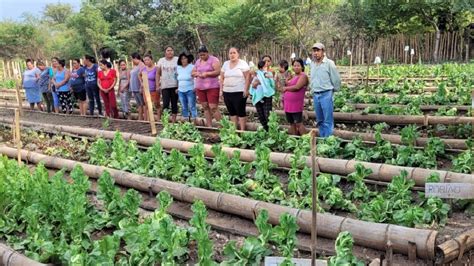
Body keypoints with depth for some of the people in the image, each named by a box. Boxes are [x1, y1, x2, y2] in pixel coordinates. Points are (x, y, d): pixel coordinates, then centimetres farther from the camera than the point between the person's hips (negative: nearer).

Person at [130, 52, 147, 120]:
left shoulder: (141, 65, -12)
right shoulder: (134, 66, 16)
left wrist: (141, 88, -23)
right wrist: (132, 90, 20)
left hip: (139, 89, -9)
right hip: (135, 89, 9)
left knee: (143, 104, -4)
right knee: (139, 104, 11)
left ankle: (145, 119, -2)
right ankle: (140, 119, 14)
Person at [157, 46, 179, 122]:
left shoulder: (177, 60, 1)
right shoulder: (161, 60, 8)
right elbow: (158, 73, 12)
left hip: (175, 86, -1)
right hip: (165, 86, 1)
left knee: (174, 104, 4)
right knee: (165, 104, -8)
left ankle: (173, 120, 12)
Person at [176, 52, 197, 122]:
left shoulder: (192, 67, -5)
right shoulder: (178, 68, 11)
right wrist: (177, 87, 11)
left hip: (190, 90, -5)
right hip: (181, 91, 5)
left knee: (192, 107, -5)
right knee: (184, 107, 9)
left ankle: (194, 121, -1)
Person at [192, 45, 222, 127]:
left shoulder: (214, 60, -5)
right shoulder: (198, 62, 15)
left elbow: (218, 72, -14)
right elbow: (193, 73, 18)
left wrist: (206, 73, -17)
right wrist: (197, 74, -4)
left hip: (212, 87, -6)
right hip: (200, 88, 6)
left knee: (213, 107, -12)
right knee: (205, 107, 7)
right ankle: (209, 126, 13)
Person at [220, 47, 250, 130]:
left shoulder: (243, 63, -2)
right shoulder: (225, 64, 13)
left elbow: (247, 77, -7)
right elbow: (222, 78, 16)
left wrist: (246, 90, -13)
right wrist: (221, 89, 8)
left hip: (239, 92, -5)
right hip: (227, 92, 5)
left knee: (240, 111, -3)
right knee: (232, 112, 9)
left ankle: (242, 130, 3)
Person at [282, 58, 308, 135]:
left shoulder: (303, 76, -7)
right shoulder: (293, 76, 18)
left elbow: (297, 87, -20)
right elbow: (286, 87, 23)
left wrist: (286, 88, -5)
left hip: (296, 105, -8)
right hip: (288, 104, 8)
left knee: (298, 124, -8)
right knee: (292, 124, 12)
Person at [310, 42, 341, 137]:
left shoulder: (329, 63, -10)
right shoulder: (312, 64, 9)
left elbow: (336, 79, -4)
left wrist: (333, 91, 6)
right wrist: (313, 90, 15)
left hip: (326, 94, -6)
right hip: (315, 95, 7)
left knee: (328, 121, -5)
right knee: (319, 120, 14)